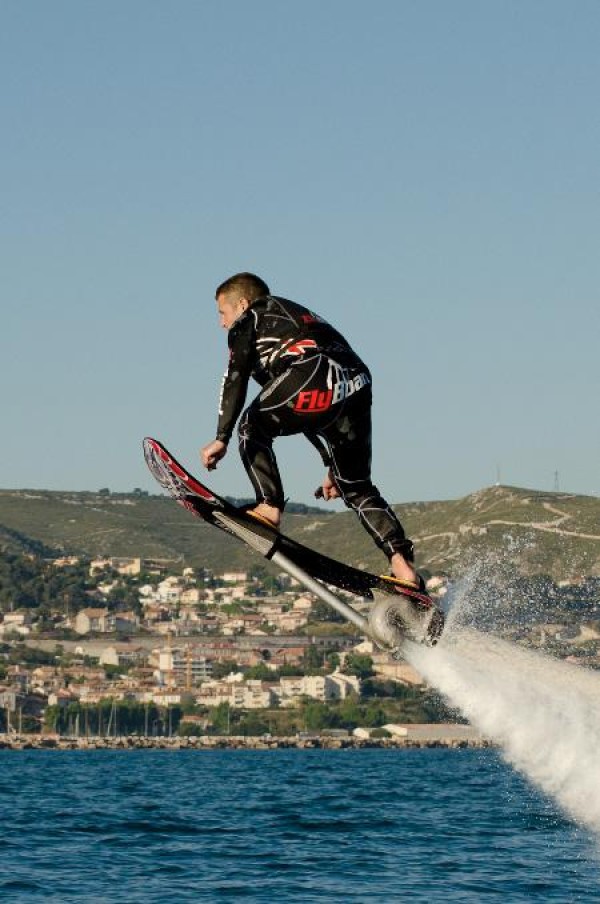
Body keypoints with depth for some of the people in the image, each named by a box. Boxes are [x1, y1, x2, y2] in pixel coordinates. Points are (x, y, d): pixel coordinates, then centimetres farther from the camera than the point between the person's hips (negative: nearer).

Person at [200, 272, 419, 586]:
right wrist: (333, 467, 43)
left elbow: (236, 378, 3)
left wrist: (222, 438, -3)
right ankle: (401, 561, 0)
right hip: (358, 389, 7)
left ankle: (269, 507, 4)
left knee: (253, 427, 18)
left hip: (315, 379, -7)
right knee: (357, 489, 15)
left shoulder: (249, 319, 21)